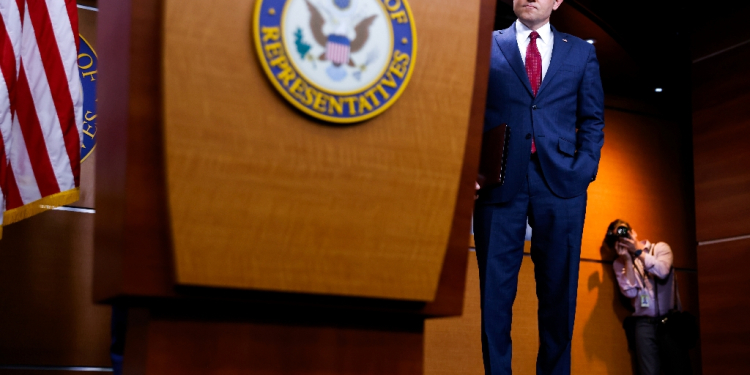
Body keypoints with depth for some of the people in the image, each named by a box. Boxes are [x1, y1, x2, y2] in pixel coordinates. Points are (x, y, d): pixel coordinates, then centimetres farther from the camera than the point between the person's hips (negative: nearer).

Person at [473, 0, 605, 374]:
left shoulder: (581, 52, 14)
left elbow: (593, 120, 12)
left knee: (559, 290, 4)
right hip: (500, 183, -1)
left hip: (561, 184, 1)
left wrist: (584, 171, -2)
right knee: (495, 290, 1)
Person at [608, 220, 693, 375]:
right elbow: (630, 292, -5)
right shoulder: (619, 263, 10)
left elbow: (662, 272, -13)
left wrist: (638, 250, -10)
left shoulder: (660, 248, 7)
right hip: (644, 323, 1)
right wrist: (627, 258, -7)